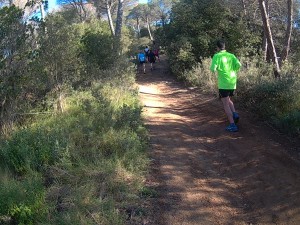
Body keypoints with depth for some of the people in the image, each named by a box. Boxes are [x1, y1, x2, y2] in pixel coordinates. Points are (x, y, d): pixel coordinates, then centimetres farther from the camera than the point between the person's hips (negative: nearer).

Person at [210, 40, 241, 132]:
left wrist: (212, 67, 8)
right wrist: (232, 71, 11)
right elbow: (238, 65, -8)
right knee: (228, 100, 27)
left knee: (226, 104, 0)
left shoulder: (217, 56, -6)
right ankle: (234, 114, 5)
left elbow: (213, 69, -15)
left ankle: (232, 125, -4)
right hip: (233, 83, 5)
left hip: (223, 84, -5)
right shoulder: (231, 55, 6)